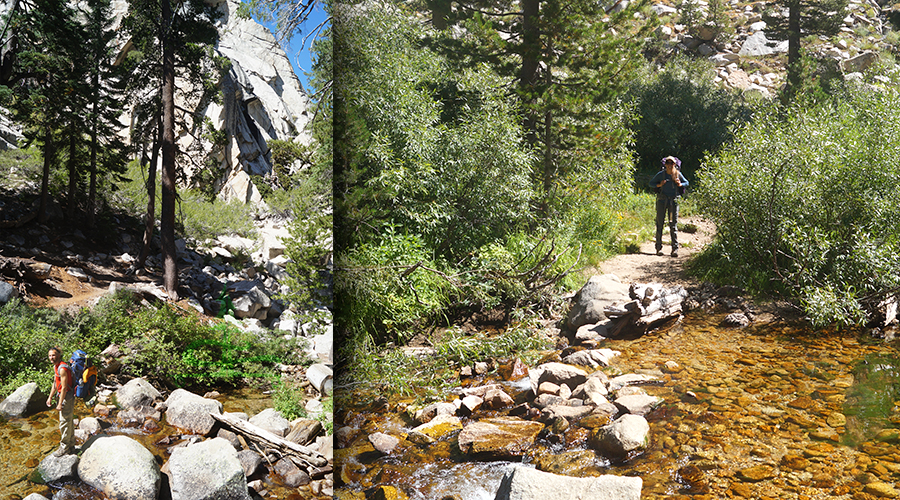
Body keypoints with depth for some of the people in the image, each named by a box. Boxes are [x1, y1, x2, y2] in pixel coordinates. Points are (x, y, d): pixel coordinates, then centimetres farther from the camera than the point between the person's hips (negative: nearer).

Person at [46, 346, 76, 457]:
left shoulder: (62, 369, -22)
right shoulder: (56, 367, 10)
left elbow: (64, 387, -22)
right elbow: (55, 383, 20)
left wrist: (60, 403, -19)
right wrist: (50, 397, 21)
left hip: (67, 397, -10)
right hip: (64, 395, 10)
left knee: (65, 423, -3)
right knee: (69, 422, 16)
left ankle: (64, 447, 7)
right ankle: (71, 446, 25)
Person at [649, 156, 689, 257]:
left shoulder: (678, 174, 4)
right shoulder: (661, 174, 0)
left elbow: (686, 182, 18)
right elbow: (651, 183, 8)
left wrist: (680, 184, -4)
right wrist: (659, 185, -11)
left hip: (673, 201, 1)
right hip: (662, 200, -1)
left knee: (673, 224, -1)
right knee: (660, 223, 0)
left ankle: (675, 249, 0)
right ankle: (659, 248, 7)